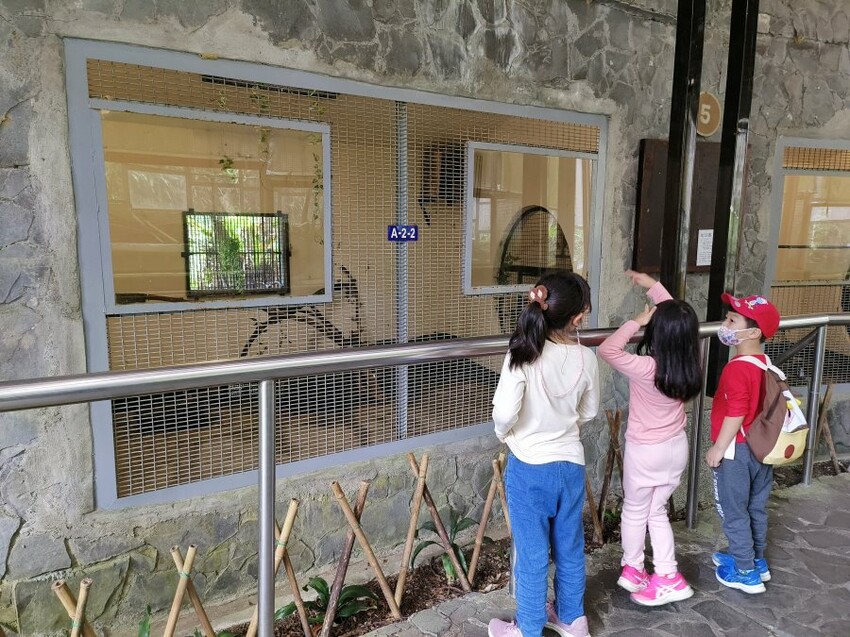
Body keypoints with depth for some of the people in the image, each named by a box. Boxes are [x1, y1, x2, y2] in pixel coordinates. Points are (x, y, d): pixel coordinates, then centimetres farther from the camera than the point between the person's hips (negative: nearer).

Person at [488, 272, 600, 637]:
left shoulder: (523, 353, -20)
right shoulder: (586, 358, -7)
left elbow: (505, 411, -25)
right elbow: (589, 412, 7)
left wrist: (503, 433, -4)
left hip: (529, 468, -4)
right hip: (571, 465, 4)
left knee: (531, 553, 11)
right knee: (570, 548, 22)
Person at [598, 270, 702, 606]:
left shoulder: (645, 368, -29)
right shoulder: (687, 363, -10)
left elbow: (607, 349, -24)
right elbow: (675, 316, 3)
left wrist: (636, 321, -20)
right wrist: (652, 285, 5)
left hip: (645, 451, -6)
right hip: (676, 447, 6)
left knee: (634, 512, 16)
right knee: (657, 512, 20)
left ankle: (633, 570, 33)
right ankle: (668, 577, 23)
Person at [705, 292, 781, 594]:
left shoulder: (736, 369, -25)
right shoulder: (765, 363, 3)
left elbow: (736, 415, -24)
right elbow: (758, 406, 12)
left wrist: (718, 448, -14)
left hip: (736, 450, -9)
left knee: (733, 513, 7)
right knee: (756, 508, 21)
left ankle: (747, 573, 19)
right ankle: (756, 561, 37)